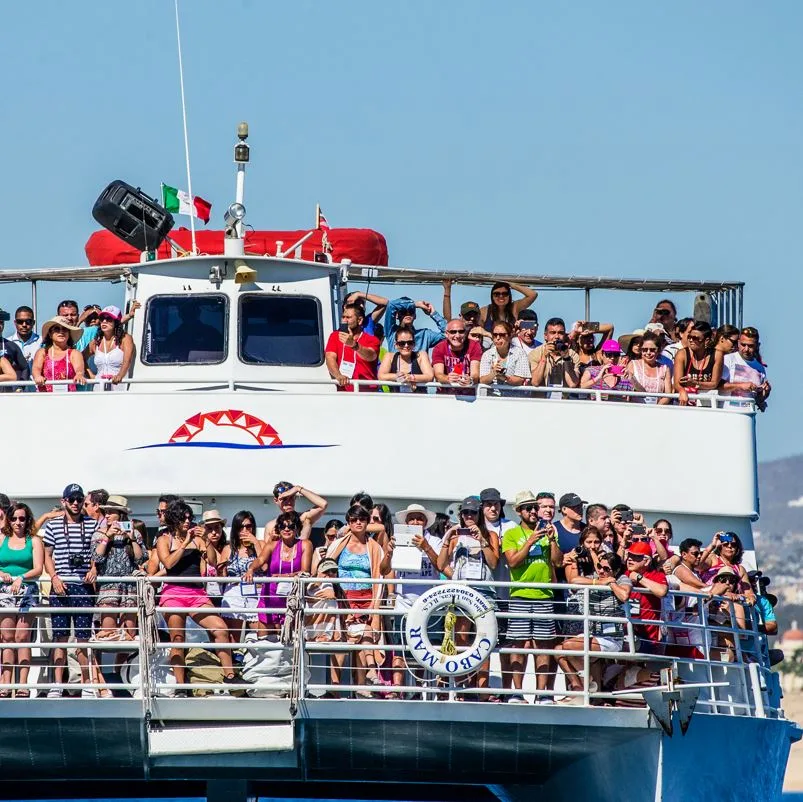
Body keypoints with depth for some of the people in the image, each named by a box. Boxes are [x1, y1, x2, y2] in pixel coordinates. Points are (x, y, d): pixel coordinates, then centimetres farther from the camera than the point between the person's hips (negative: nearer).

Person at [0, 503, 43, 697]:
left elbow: (38, 569, -3)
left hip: (27, 591, -2)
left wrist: (21, 578, -20)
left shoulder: (34, 541, 6)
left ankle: (23, 685, -9)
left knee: (22, 637, -7)